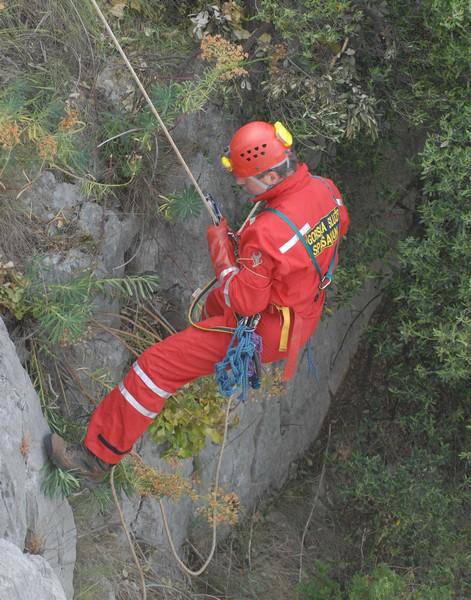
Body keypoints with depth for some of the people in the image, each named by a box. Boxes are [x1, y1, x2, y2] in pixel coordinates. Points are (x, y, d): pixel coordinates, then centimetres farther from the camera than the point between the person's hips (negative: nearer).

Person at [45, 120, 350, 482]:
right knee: (216, 302, 37)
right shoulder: (326, 189, -10)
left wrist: (220, 247, -13)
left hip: (264, 329, -9)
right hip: (306, 307, 9)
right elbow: (339, 229, 14)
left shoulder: (269, 232, -36)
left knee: (158, 365, -6)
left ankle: (98, 456, 2)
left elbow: (244, 301, -26)